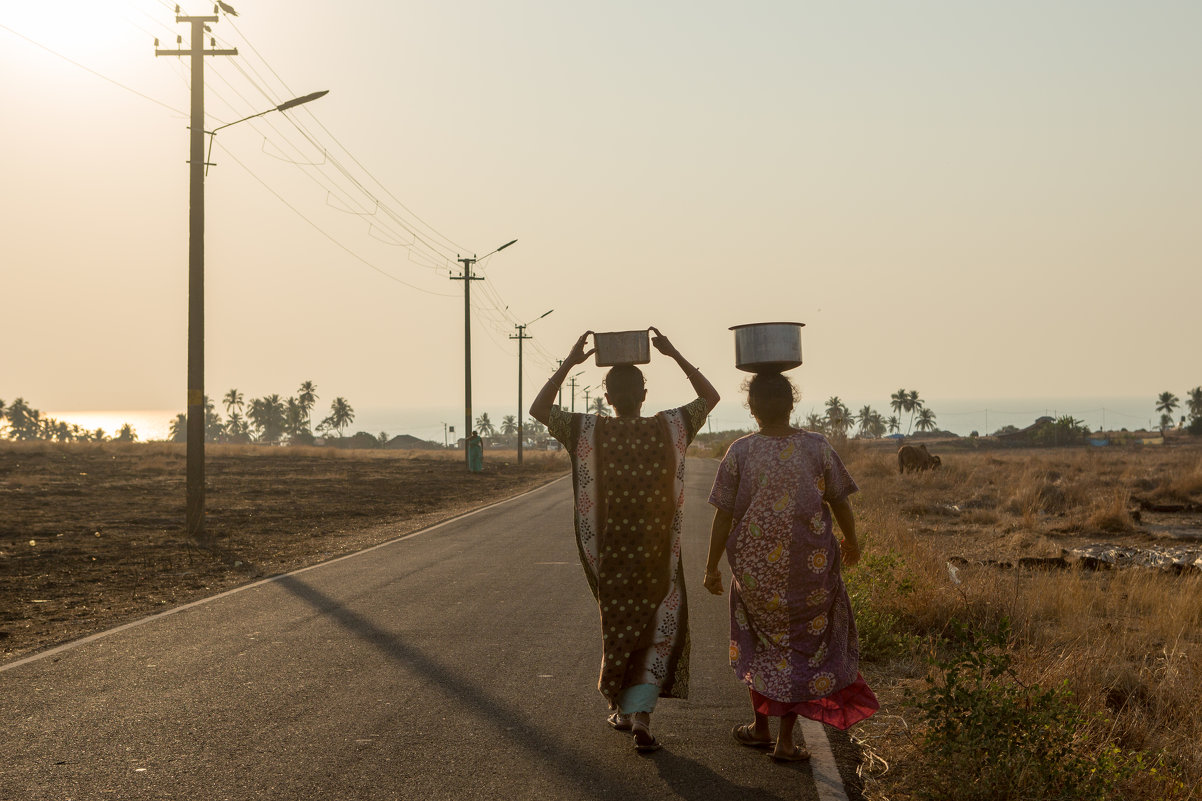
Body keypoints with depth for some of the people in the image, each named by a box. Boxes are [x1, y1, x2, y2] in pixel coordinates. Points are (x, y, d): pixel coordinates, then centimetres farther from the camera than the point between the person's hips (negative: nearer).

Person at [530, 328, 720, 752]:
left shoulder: (587, 431, -10)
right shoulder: (669, 428, -9)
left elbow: (538, 410, 1)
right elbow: (710, 397, 7)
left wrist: (568, 363, -2)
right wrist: (675, 355, 4)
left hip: (606, 557, 1)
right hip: (657, 558, -1)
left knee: (618, 626, 19)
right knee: (659, 631, 11)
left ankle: (620, 707, 30)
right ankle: (640, 715, -2)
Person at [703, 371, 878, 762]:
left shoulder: (740, 452, -9)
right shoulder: (818, 447, -8)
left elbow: (723, 515, -6)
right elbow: (840, 502, 1)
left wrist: (712, 566, 4)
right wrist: (851, 541, 20)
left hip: (755, 569, 1)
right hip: (810, 567, 0)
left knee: (761, 643, 21)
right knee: (803, 646, 13)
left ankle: (760, 725, 32)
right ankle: (785, 739, 16)